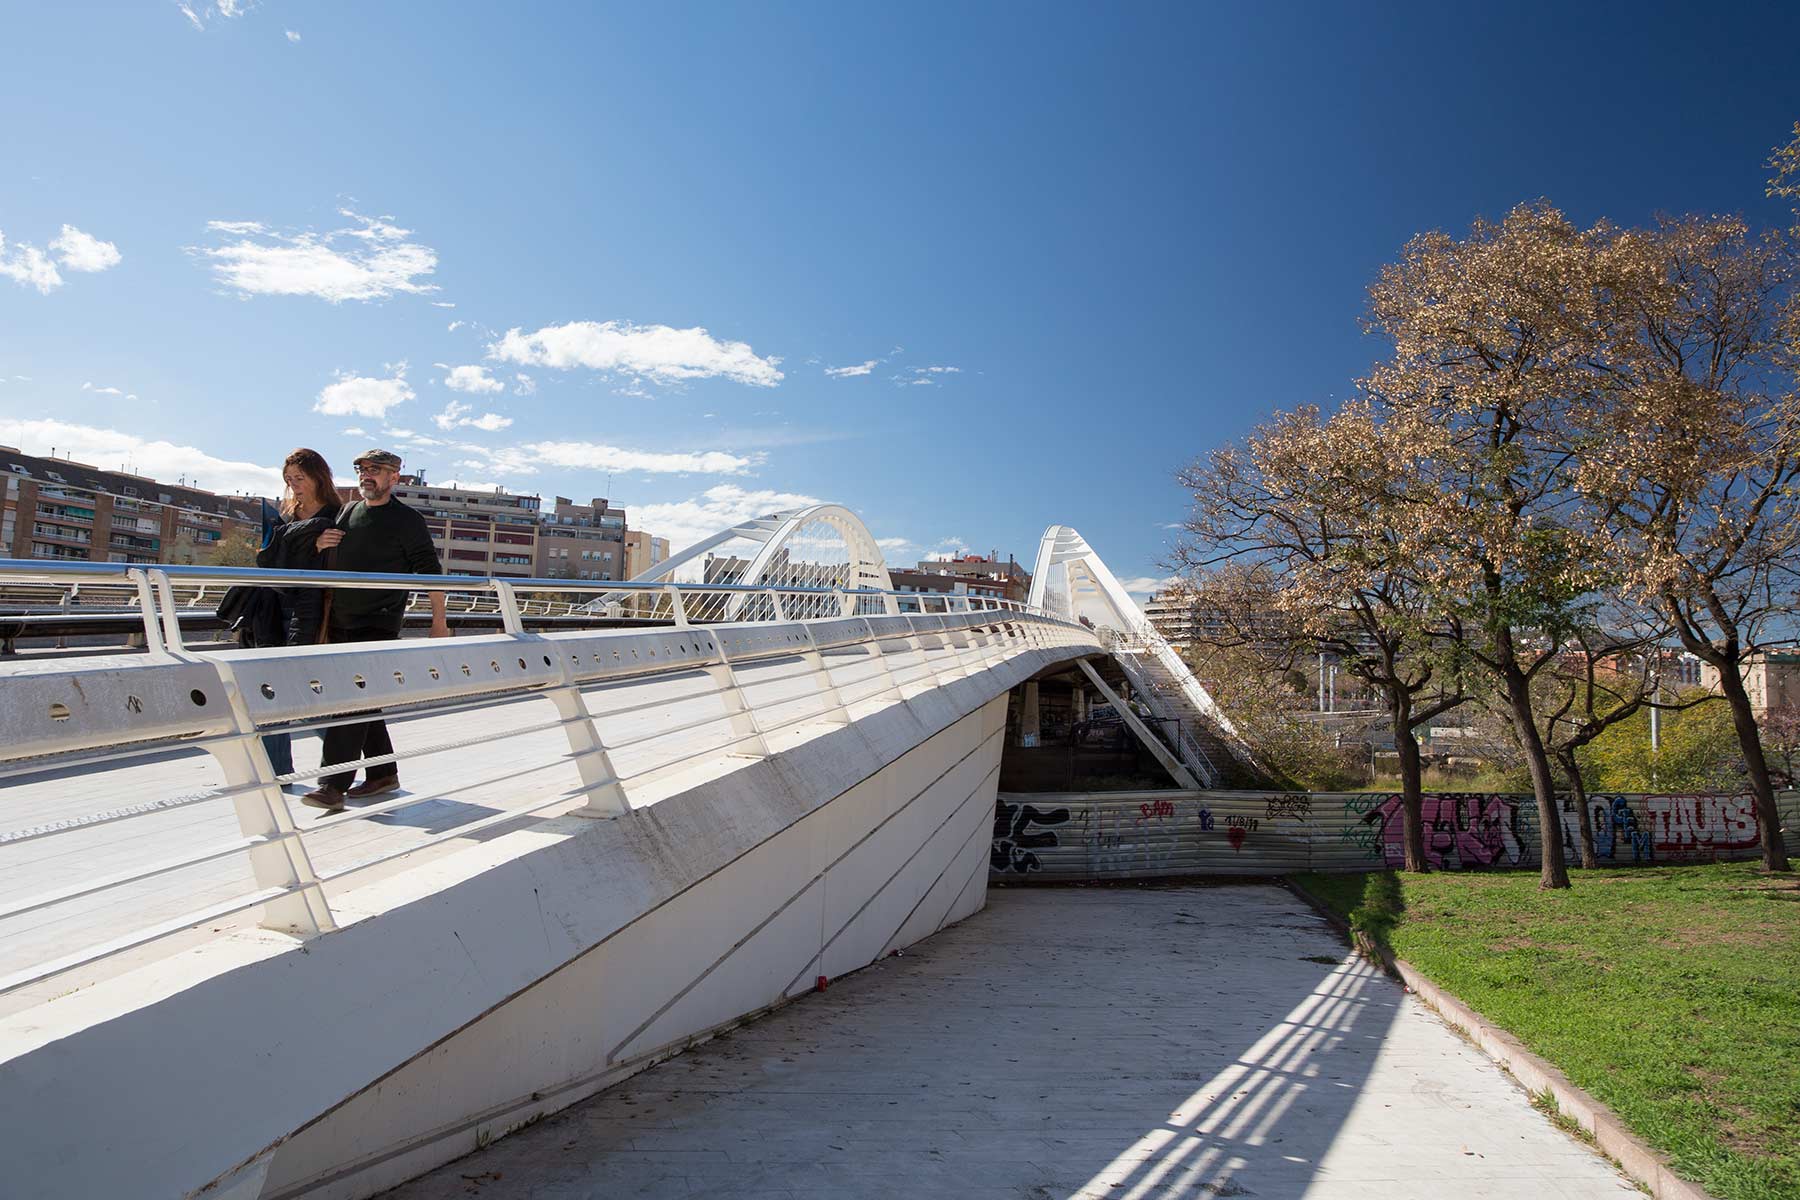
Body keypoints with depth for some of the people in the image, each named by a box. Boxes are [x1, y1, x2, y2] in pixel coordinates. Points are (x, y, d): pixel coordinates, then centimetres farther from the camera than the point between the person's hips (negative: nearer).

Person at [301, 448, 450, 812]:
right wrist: (318, 544, 1)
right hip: (340, 623, 7)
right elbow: (328, 562, 25)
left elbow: (430, 571, -5)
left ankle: (333, 786, -14)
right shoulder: (346, 512, 15)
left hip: (378, 625, -7)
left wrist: (439, 621, -7)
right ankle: (383, 773, 22)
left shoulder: (407, 520, -5)